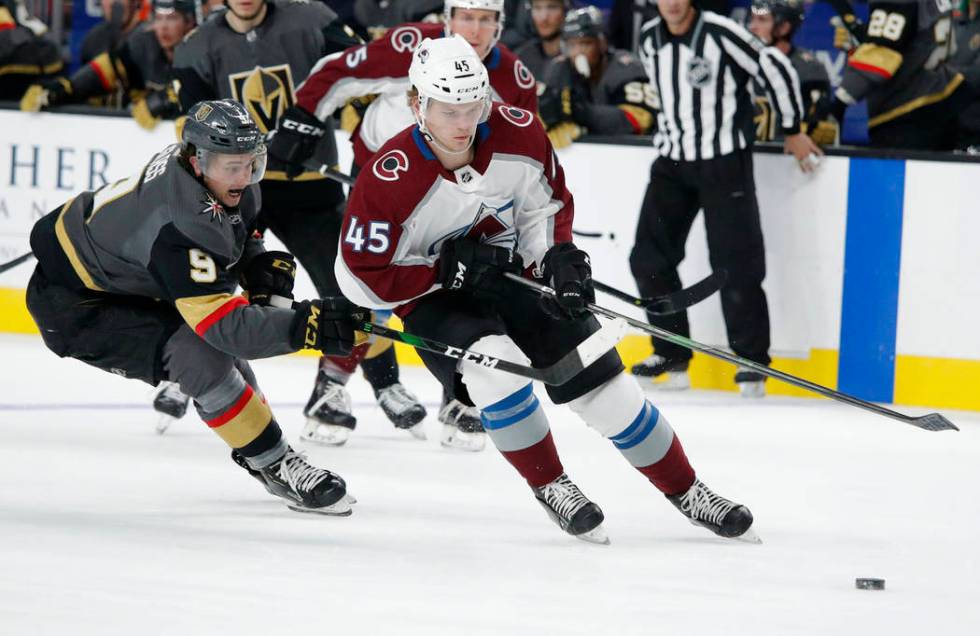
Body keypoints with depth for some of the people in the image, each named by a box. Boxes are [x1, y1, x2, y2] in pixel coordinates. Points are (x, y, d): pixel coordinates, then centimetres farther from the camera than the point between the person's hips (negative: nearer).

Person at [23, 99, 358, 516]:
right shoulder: (179, 230, -37)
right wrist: (303, 326, -49)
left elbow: (236, 223, 11)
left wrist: (259, 263, -7)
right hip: (72, 304, -10)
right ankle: (275, 466, -15)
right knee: (200, 354, -24)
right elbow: (224, 325, -39)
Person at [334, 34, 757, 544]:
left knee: (600, 381, -2)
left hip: (515, 276, 4)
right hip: (433, 297, -4)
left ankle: (686, 492, 12)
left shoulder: (517, 133, -17)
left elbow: (547, 202, 2)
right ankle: (550, 488, -11)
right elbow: (361, 277, -22)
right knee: (496, 364, -32)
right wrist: (449, 269, -24)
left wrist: (558, 256, -15)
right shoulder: (389, 180, -29)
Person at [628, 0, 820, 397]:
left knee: (734, 264, -7)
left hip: (724, 161, -6)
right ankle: (672, 356, 14)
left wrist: (792, 131, -3)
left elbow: (777, 69, -11)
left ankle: (752, 363, 1)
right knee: (649, 258, 3)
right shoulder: (649, 40, 4)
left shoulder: (720, 34, -17)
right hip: (672, 162, 7)